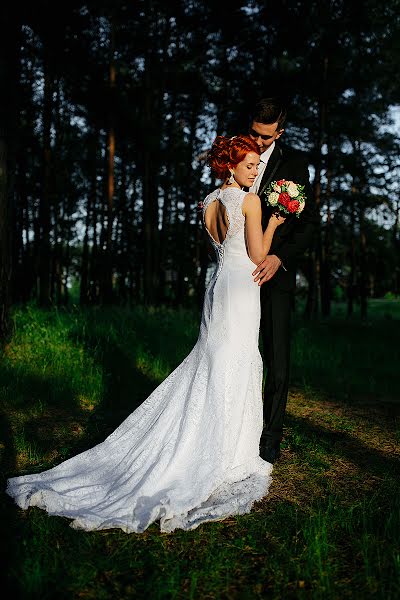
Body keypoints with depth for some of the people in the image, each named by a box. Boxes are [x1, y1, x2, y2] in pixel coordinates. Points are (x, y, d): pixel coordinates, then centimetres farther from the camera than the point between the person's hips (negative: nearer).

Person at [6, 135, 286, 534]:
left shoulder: (208, 204, 13)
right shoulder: (249, 200, -9)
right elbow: (257, 255, -9)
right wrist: (272, 225, 6)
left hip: (217, 285, 7)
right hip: (242, 287, -7)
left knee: (210, 366, 12)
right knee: (232, 370, -3)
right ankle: (226, 457, 6)